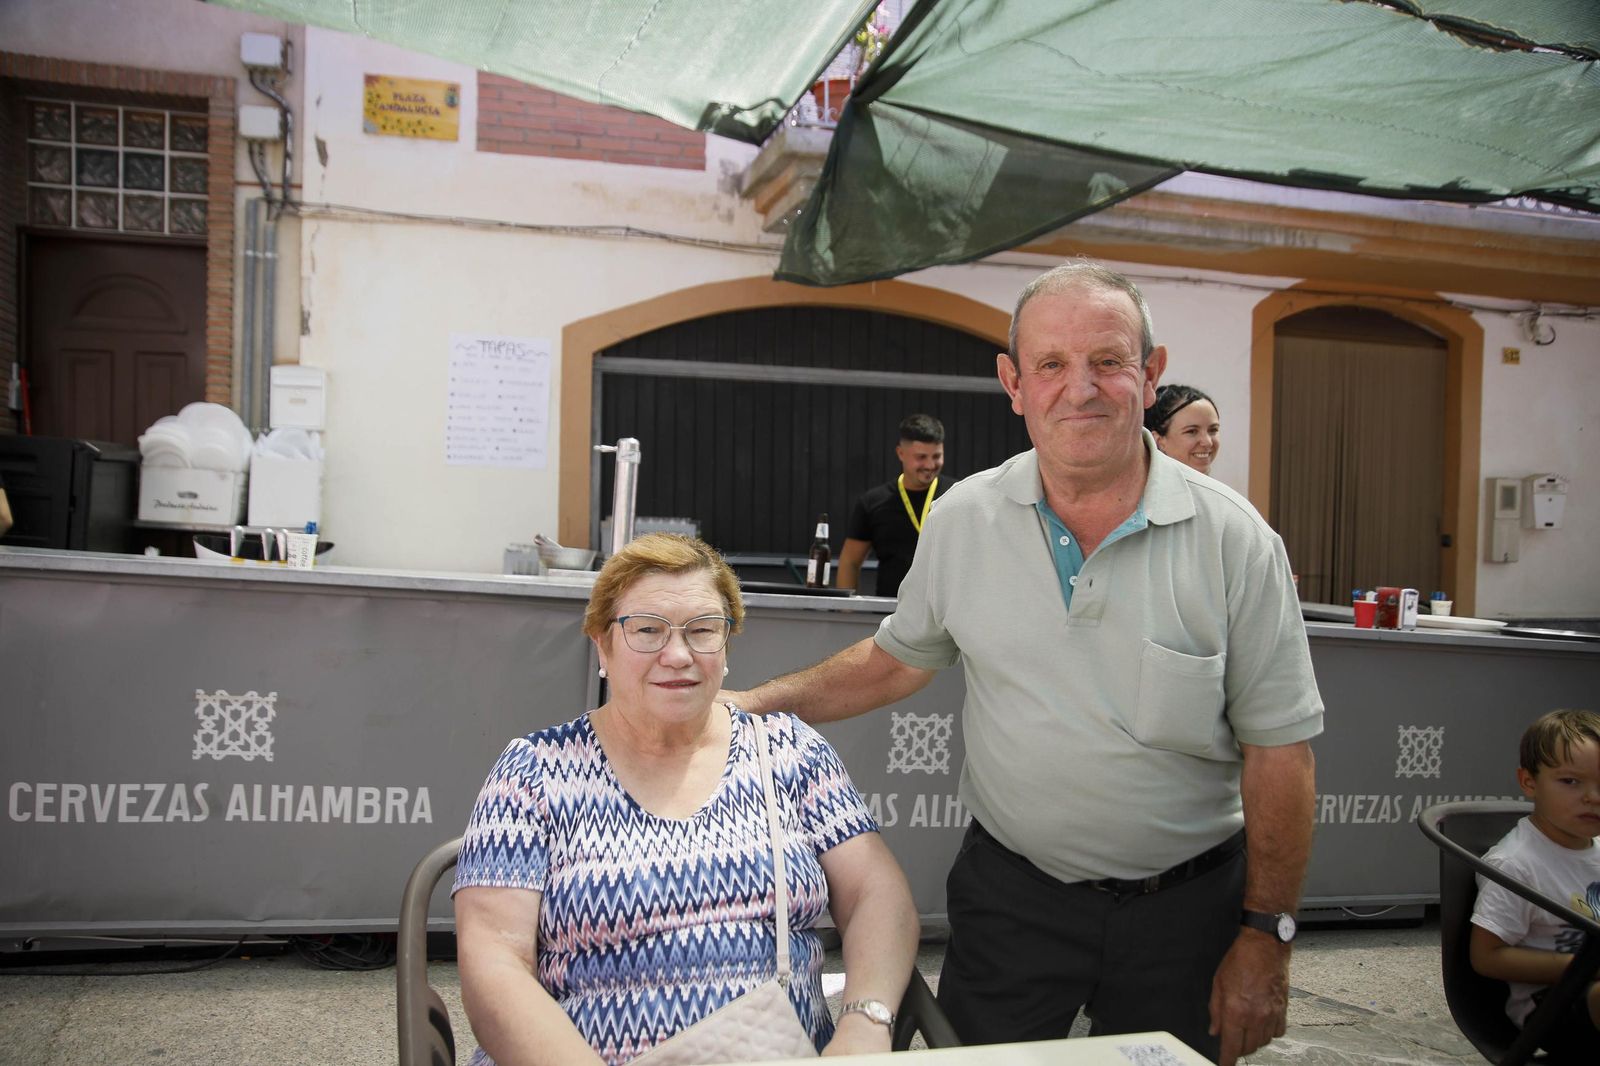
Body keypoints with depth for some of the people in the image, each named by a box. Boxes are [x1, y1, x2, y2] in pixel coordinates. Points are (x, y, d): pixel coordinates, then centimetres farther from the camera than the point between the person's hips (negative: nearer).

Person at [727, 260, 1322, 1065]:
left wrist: (1265, 936, -8)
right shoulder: (962, 520, -4)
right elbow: (898, 660, 10)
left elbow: (1278, 747, -7)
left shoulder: (1234, 540, -11)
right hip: (1009, 896, 2)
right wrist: (759, 704, 2)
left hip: (1183, 908, -1)